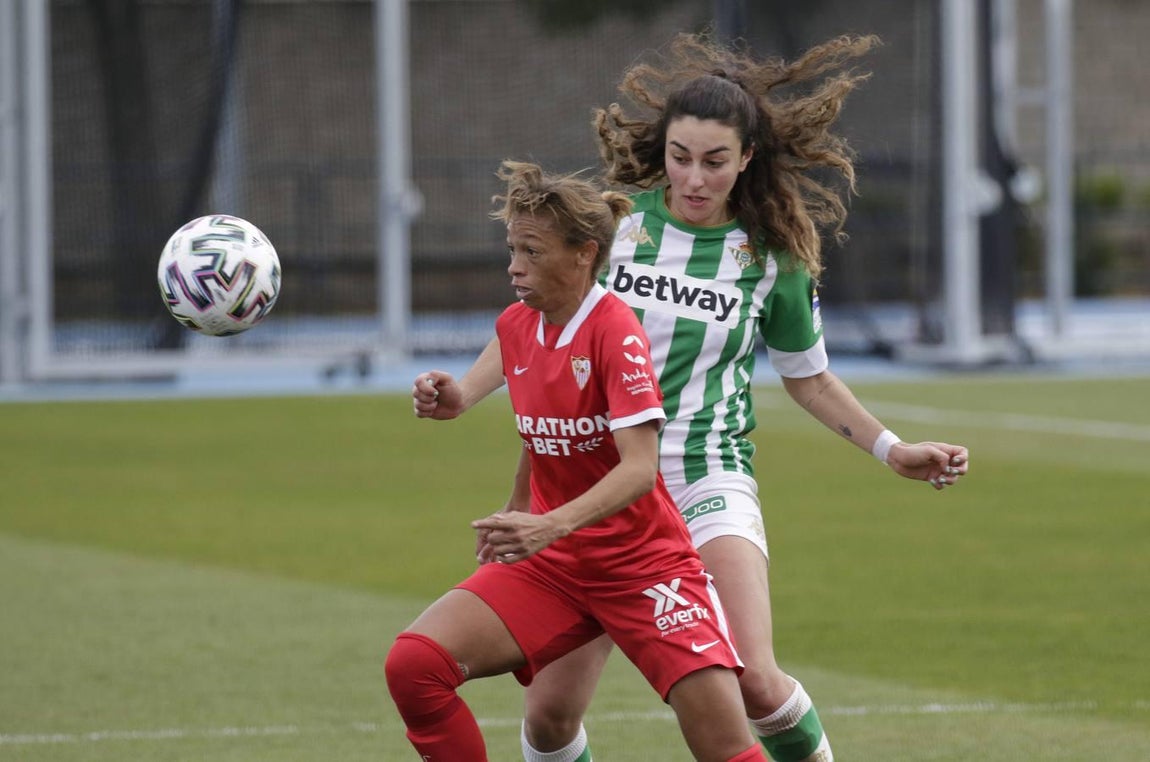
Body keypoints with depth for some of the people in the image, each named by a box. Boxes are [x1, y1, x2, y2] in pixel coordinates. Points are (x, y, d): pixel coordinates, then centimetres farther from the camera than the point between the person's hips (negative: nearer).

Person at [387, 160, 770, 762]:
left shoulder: (615, 330, -17)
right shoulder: (515, 328, 3)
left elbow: (640, 468, -26)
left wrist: (551, 526, -38)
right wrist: (513, 527, 24)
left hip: (641, 563, -6)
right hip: (549, 563, 6)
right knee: (412, 664, -17)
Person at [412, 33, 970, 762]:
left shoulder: (774, 255, 0)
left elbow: (809, 376, 15)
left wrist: (893, 450, 7)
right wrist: (463, 394, -3)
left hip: (710, 480, -1)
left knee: (753, 680, -22)